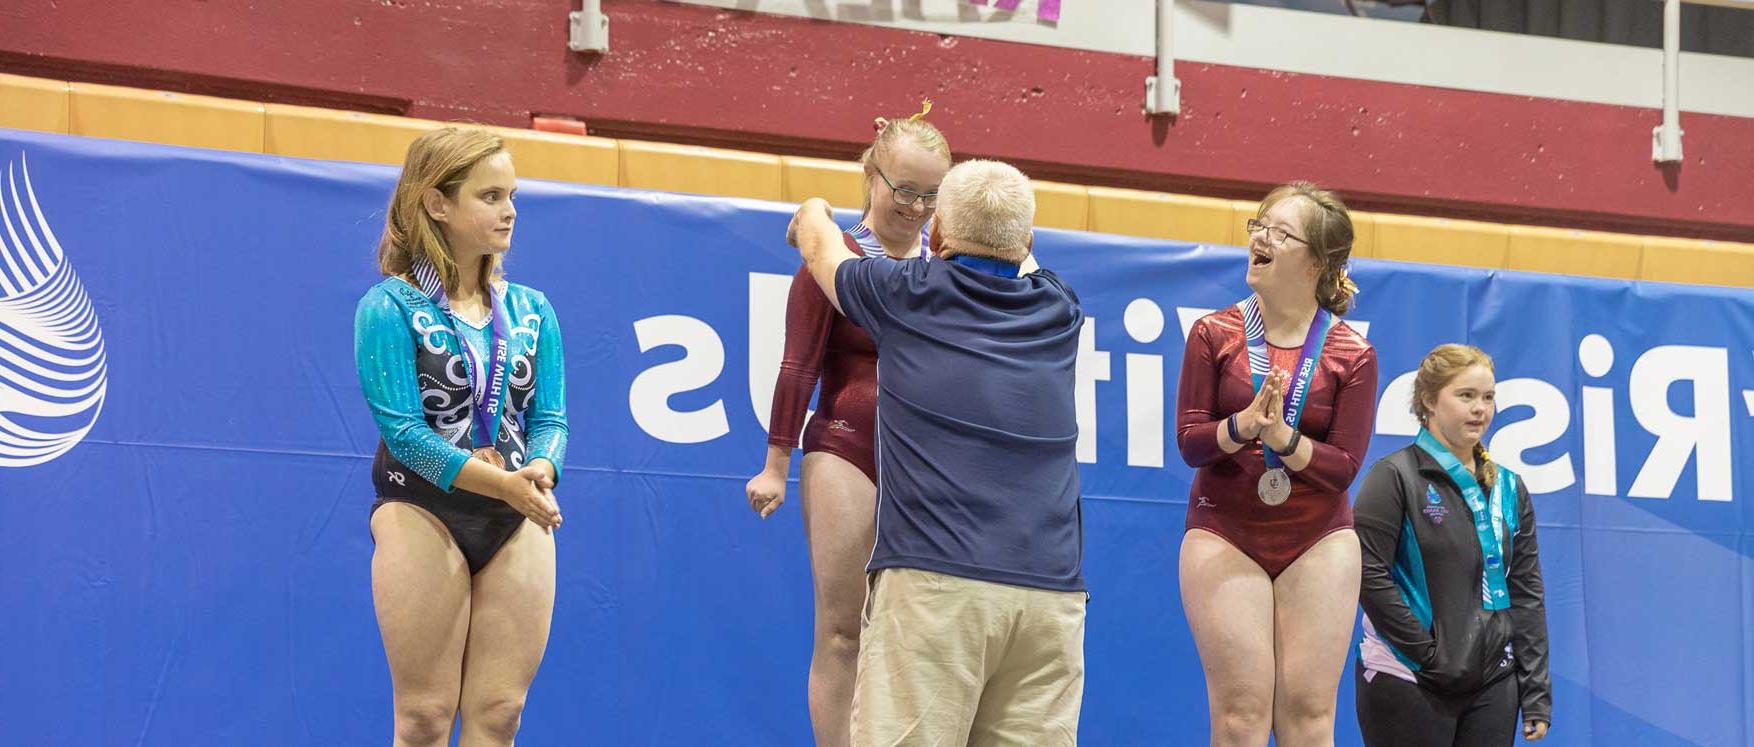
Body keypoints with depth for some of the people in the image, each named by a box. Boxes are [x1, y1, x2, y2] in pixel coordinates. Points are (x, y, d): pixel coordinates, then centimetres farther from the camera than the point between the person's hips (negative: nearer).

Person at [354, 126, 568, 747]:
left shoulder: (532, 311, 8)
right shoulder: (390, 307, -7)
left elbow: (550, 416, 4)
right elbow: (402, 428, -15)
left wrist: (541, 470, -20)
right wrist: (497, 482, -26)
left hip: (520, 520, 4)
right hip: (422, 513, -4)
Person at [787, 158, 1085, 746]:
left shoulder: (909, 295, 6)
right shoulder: (1057, 312, 15)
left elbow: (819, 245, 28)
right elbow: (1018, 262, 41)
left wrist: (812, 210, 50)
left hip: (935, 582, -4)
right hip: (1053, 590, 4)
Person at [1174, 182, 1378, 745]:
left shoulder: (1352, 355, 0)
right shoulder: (1214, 334, 2)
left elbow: (1344, 466, -5)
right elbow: (1188, 442, -3)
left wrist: (1283, 438, -23)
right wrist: (1242, 426, -23)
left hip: (1318, 540, 0)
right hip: (1225, 534, 0)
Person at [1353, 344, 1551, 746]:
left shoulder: (1509, 488, 13)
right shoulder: (1396, 477, -5)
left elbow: (1527, 594, 11)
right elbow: (1368, 574, -13)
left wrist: (1536, 695, 5)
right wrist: (1424, 652, -15)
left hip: (1493, 685, 5)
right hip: (1407, 683, -5)